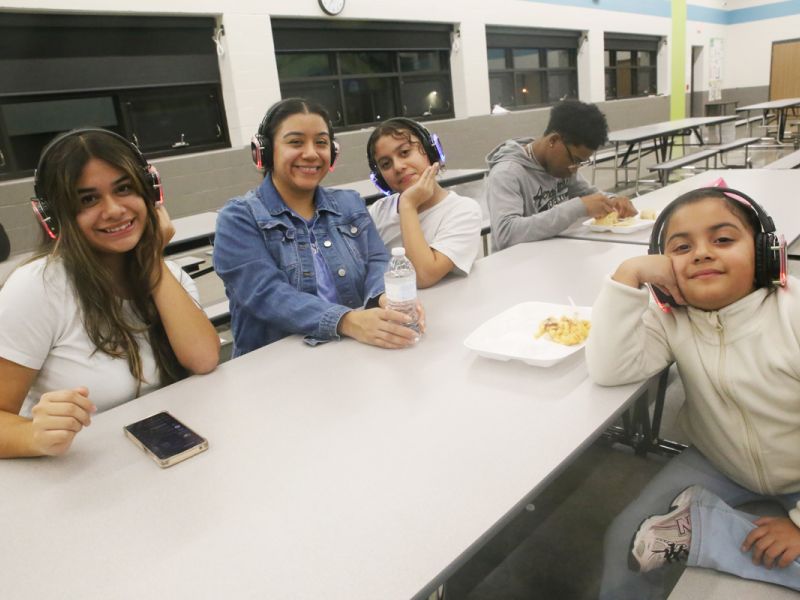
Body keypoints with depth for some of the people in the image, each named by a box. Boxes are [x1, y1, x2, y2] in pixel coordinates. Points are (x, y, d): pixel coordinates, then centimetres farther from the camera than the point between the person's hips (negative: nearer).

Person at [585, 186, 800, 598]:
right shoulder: (671, 323, -16)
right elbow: (608, 370, -32)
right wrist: (628, 275, -35)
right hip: (719, 467, 1)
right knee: (626, 543, -11)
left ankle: (701, 527, -8)